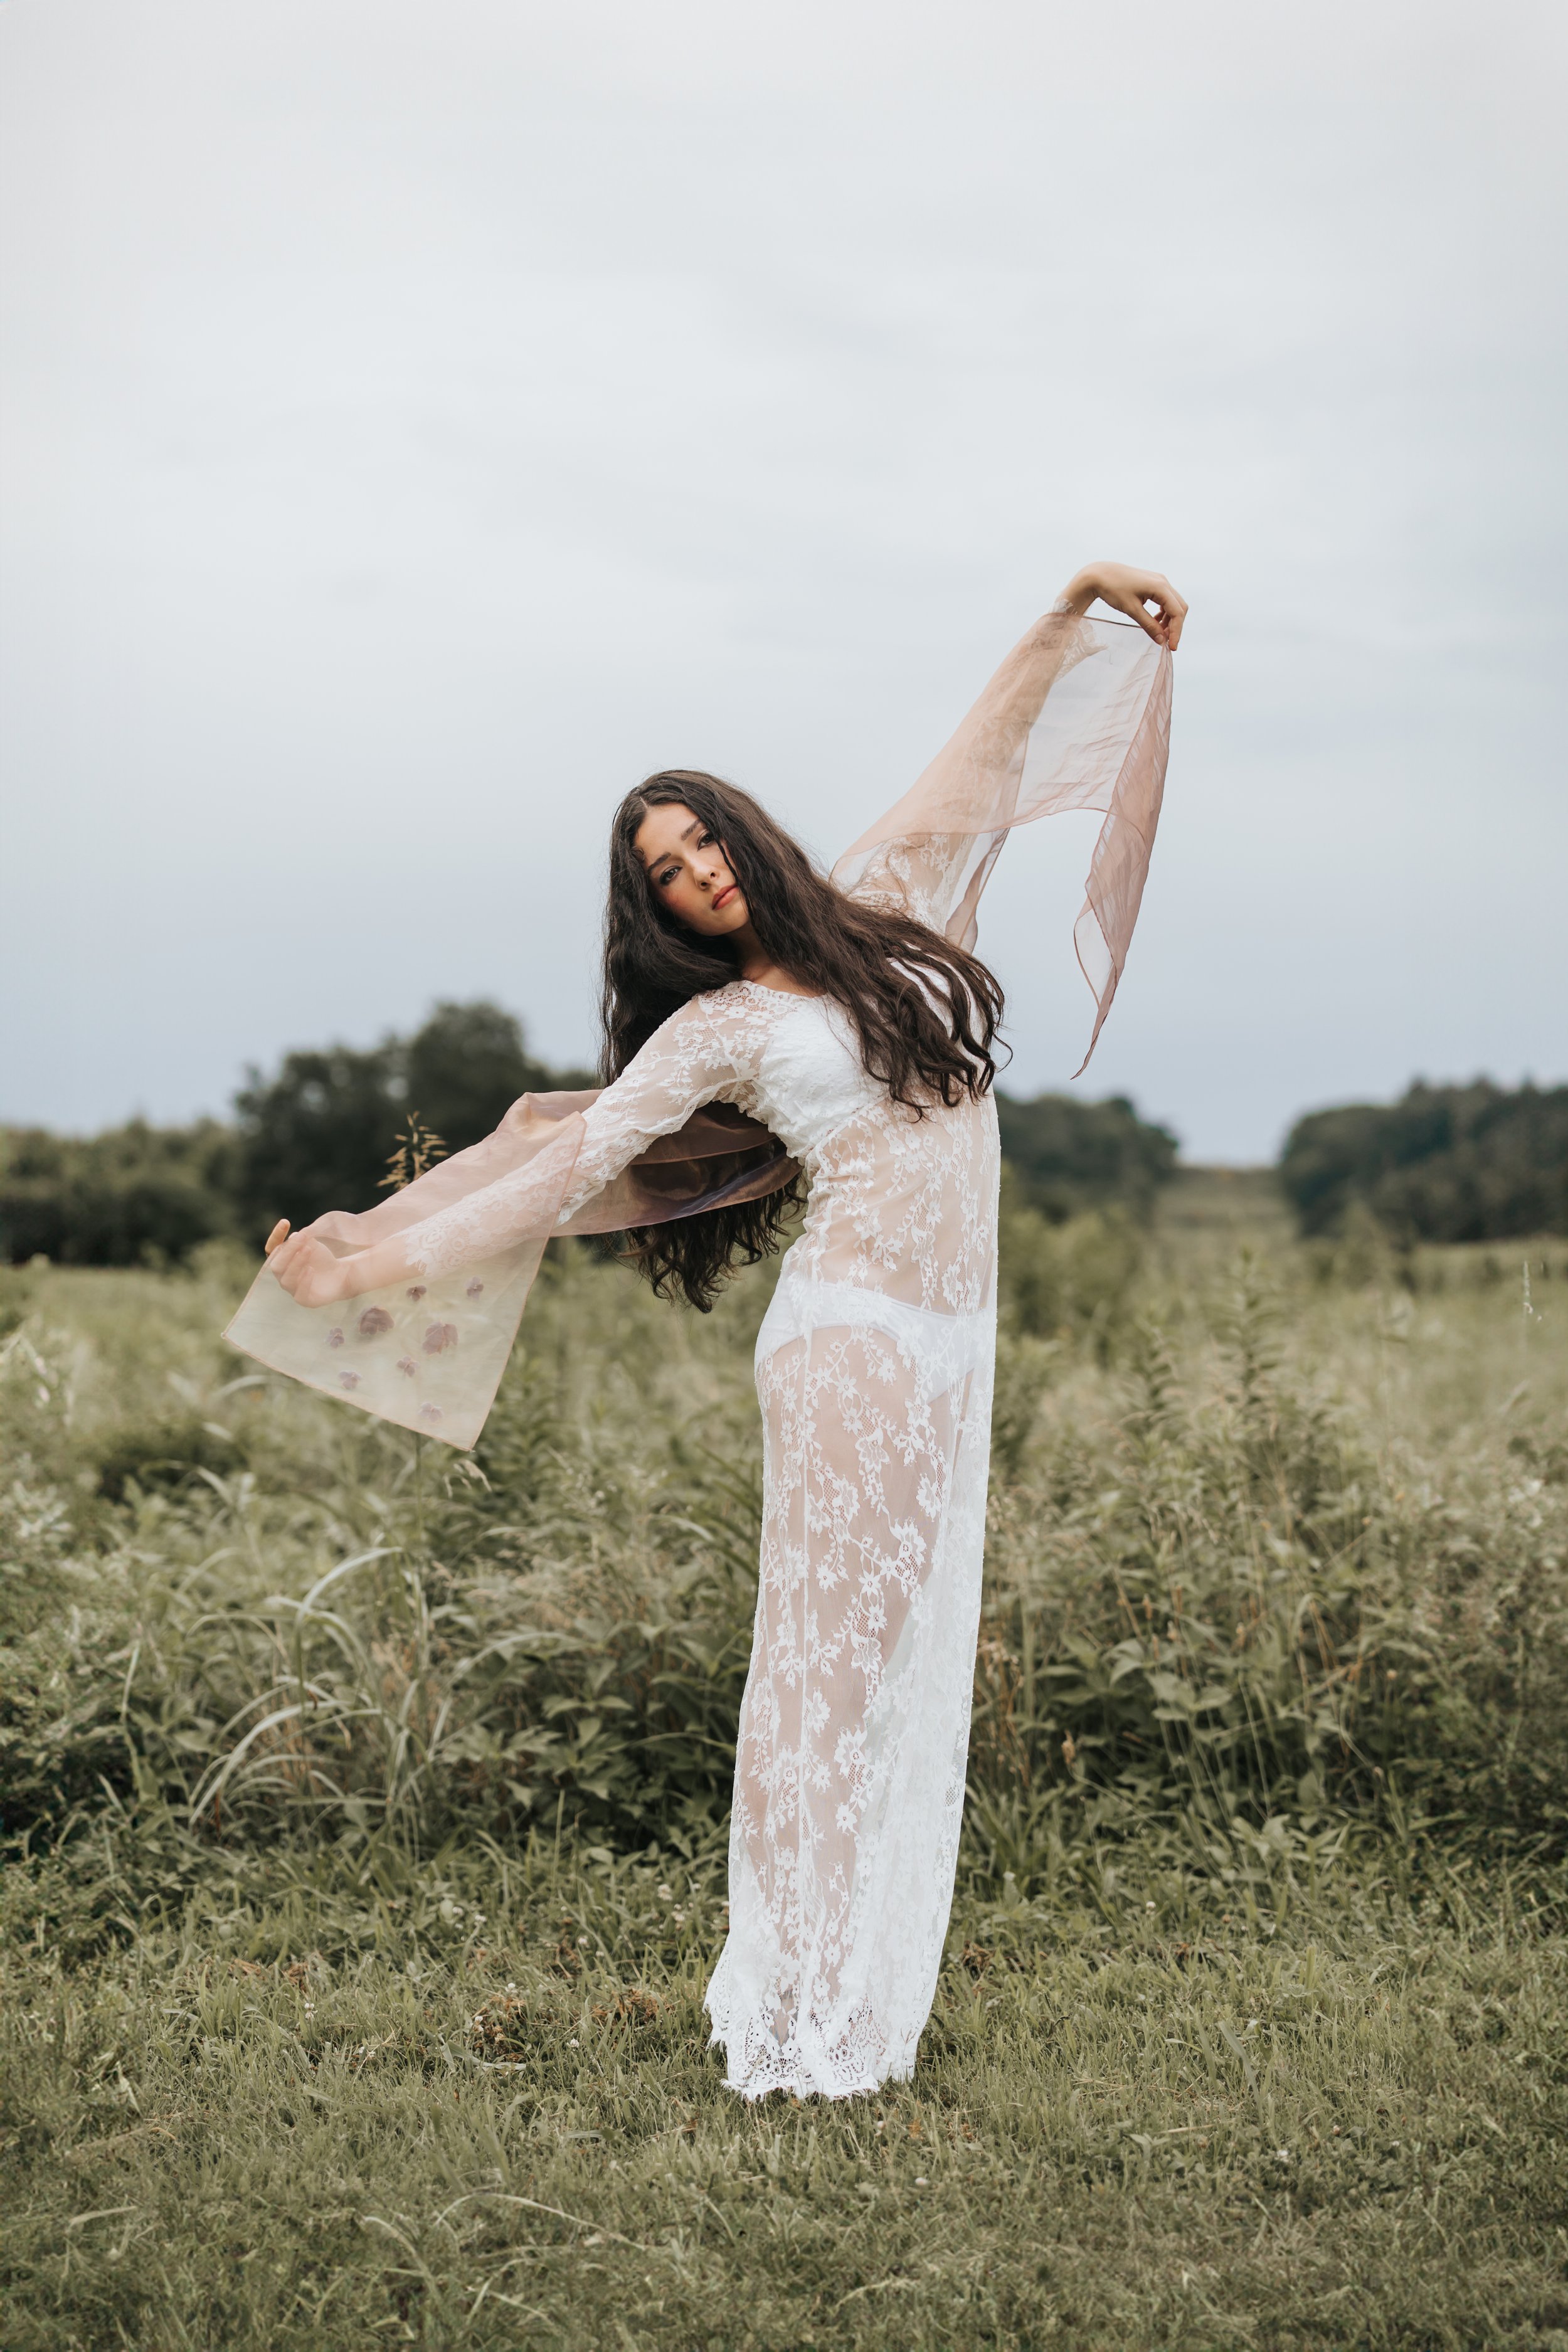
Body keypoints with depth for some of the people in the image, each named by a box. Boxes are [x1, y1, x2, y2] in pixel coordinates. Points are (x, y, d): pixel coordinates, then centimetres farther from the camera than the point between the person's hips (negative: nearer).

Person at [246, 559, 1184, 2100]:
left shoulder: (879, 908, 12)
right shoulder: (713, 1030, 0)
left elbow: (977, 768, 18)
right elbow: (561, 1166, -1)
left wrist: (1068, 618, 17)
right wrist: (372, 1254, -5)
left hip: (951, 1339, 5)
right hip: (854, 1338, -5)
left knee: (911, 1650, 7)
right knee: (833, 1646, -3)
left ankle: (868, 1967, 14)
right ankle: (802, 2013, 4)